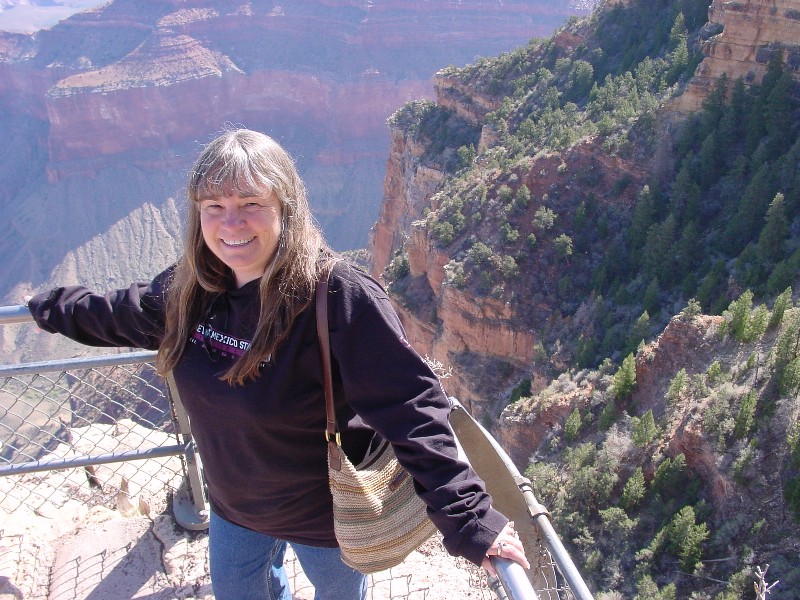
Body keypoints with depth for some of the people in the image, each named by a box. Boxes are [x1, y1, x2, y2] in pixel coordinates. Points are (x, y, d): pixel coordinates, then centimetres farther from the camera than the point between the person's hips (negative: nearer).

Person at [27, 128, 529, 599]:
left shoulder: (341, 298, -34)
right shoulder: (191, 289, -12)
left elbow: (412, 413, -36)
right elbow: (123, 315, 10)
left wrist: (468, 517, -39)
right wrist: (51, 308, 25)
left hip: (326, 515, -5)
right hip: (233, 504, 6)